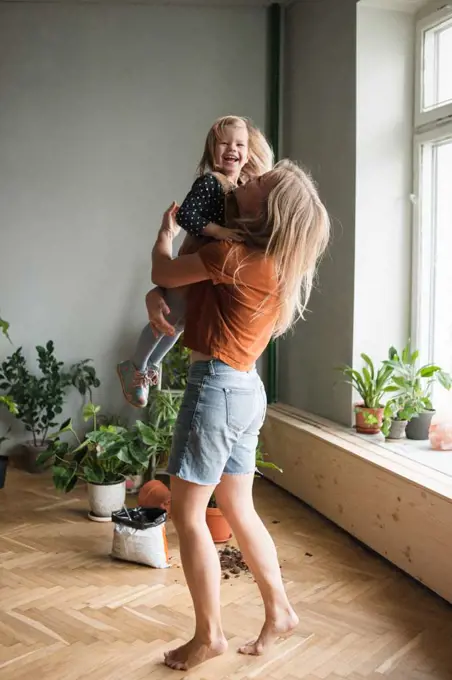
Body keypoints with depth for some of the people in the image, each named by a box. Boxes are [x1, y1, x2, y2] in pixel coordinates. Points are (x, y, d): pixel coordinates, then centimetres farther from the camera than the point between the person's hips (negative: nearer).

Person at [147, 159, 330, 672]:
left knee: (186, 513, 3)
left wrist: (167, 229, 14)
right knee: (238, 510, 18)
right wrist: (155, 297, -5)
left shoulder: (237, 255, -18)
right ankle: (279, 612, 29)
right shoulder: (274, 261, 11)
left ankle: (209, 635, 15)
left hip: (216, 386, -9)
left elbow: (164, 270, -5)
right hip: (246, 389, 9)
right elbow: (174, 281, 16)